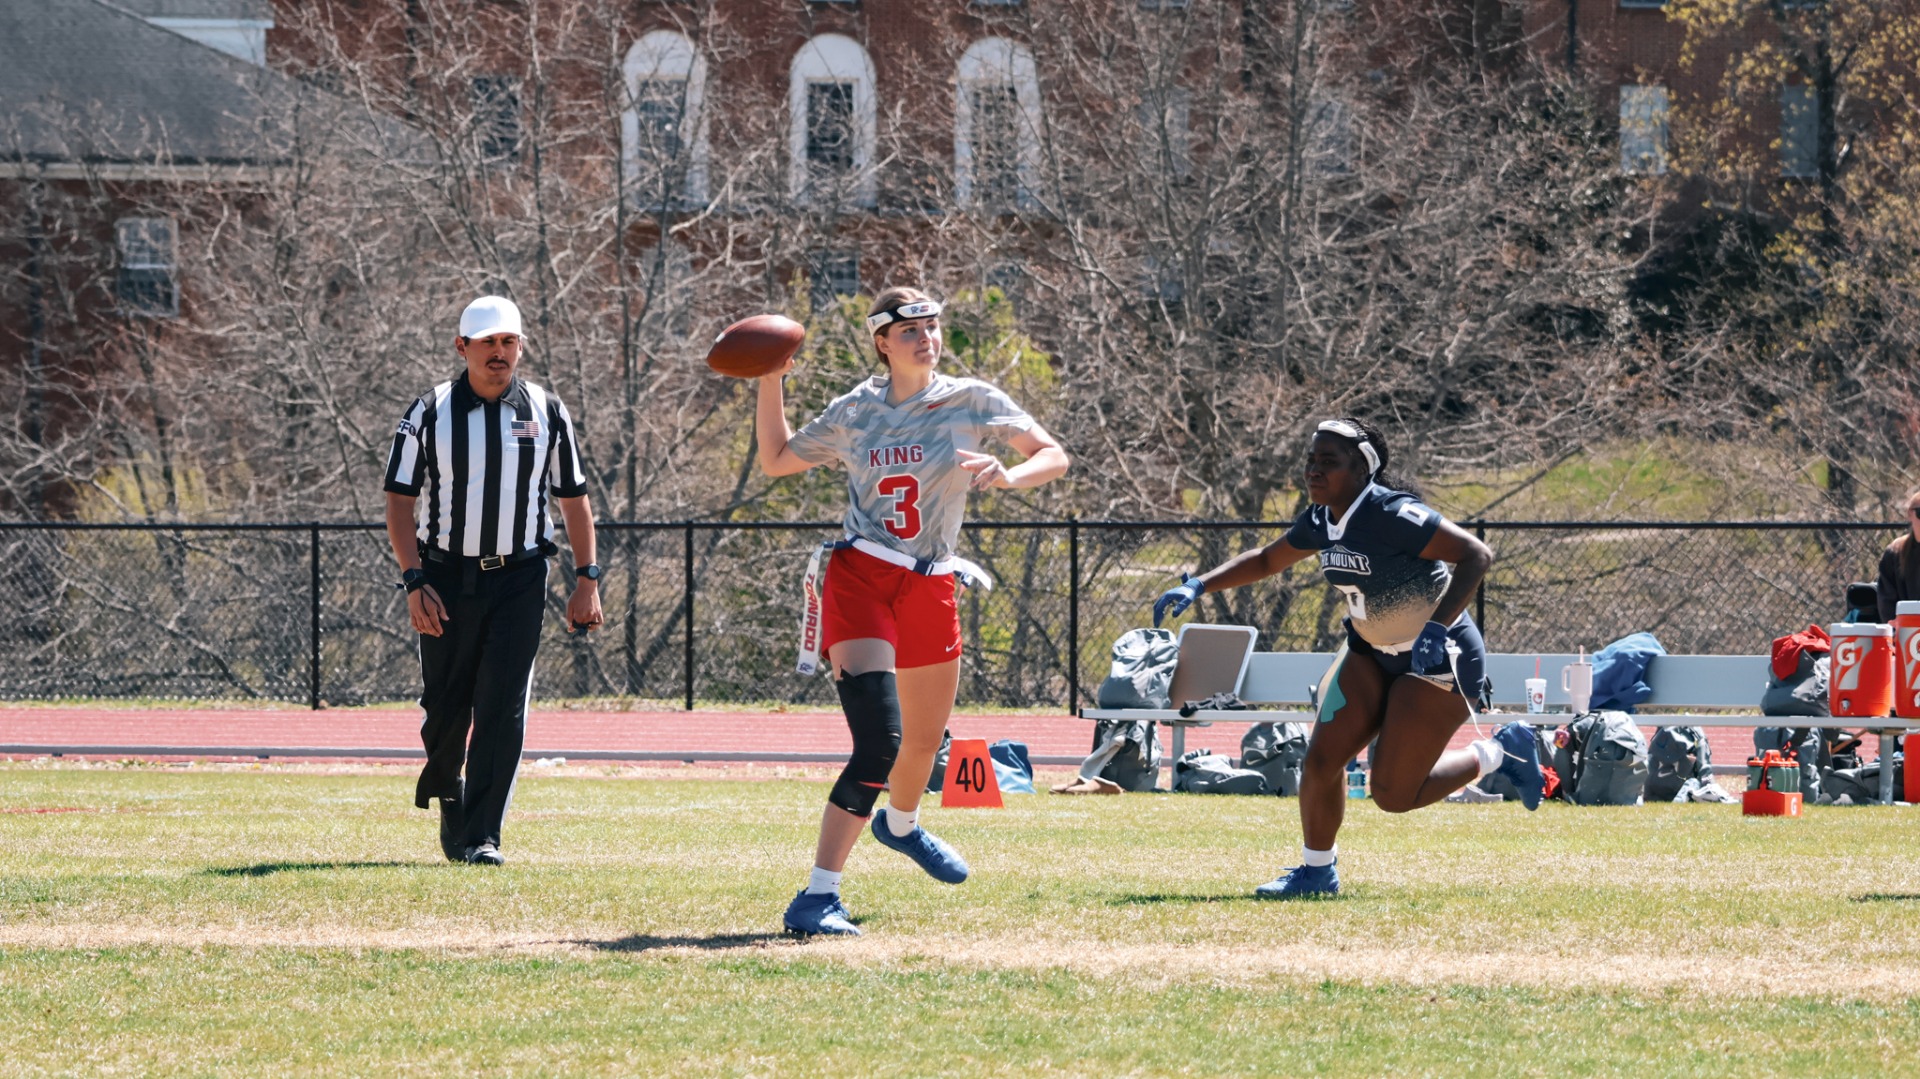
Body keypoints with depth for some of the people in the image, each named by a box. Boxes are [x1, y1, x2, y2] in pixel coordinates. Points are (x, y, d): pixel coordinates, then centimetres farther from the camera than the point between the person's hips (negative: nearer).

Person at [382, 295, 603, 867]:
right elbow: (400, 499, 0)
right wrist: (414, 582, -10)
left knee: (504, 710, -8)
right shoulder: (429, 412, 1)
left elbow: (573, 498, 11)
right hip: (448, 577, 0)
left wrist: (587, 580, 5)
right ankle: (445, 795, 34)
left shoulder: (546, 412, 5)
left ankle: (480, 836, -6)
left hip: (519, 580, 0)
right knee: (446, 706, 6)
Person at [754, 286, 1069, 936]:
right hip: (860, 580, -3)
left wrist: (1007, 476, -21)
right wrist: (770, 381, 5)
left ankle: (901, 824, 57)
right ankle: (817, 899, -24)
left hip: (931, 588, 3)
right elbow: (775, 459, 15)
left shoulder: (971, 402, 2)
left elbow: (1054, 457, -1)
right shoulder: (853, 412, 3)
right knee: (880, 741, -22)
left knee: (925, 738, 21)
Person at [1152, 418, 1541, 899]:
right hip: (1372, 651, 7)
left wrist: (1437, 627, -38)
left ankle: (1499, 753, 15)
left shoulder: (1392, 515, -28)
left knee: (1393, 795, -6)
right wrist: (1199, 586, 4)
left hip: (1438, 659, -7)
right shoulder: (1322, 521, -3)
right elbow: (1266, 560, 16)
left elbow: (1476, 555, -30)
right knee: (1322, 756, -5)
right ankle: (1317, 870, 14)